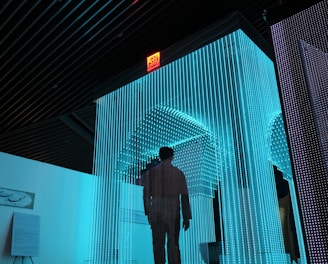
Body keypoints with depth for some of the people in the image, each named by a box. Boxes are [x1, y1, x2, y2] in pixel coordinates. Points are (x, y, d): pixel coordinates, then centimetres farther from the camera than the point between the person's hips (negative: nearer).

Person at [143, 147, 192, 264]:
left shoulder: (151, 172, 2)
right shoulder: (178, 173, -1)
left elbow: (146, 195, 3)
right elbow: (184, 196, -4)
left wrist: (148, 213, 14)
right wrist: (187, 217, -1)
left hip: (156, 213, 1)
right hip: (173, 213, -1)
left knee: (158, 244, 7)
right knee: (173, 244, 2)